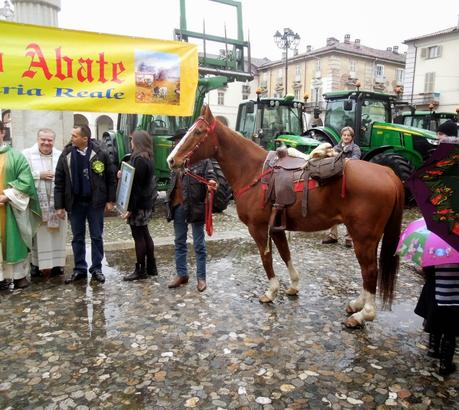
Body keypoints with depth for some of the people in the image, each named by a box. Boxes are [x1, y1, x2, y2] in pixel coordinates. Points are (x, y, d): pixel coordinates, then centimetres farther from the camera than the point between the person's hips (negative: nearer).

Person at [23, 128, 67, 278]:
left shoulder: (61, 155, 8)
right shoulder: (27, 154, 0)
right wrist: (39, 175, -13)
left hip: (57, 202, 2)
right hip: (36, 202, -2)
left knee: (57, 234, 8)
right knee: (37, 234, 2)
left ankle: (57, 262, 19)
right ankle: (36, 263, 15)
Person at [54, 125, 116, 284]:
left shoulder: (100, 154, -7)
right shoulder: (66, 155, -1)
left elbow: (111, 177, -1)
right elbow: (59, 182, 1)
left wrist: (110, 200, -3)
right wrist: (59, 206, -2)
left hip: (95, 202, -2)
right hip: (75, 203, 2)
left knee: (96, 237, 7)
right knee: (77, 238, 10)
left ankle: (96, 268, 19)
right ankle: (79, 269, 22)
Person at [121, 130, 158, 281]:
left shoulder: (139, 160, -18)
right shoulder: (147, 158, 11)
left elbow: (136, 186, -21)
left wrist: (130, 209, -20)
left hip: (139, 204, -10)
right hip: (146, 202, 10)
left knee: (138, 236, -1)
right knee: (145, 234, 15)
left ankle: (140, 270, 9)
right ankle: (151, 267, 24)